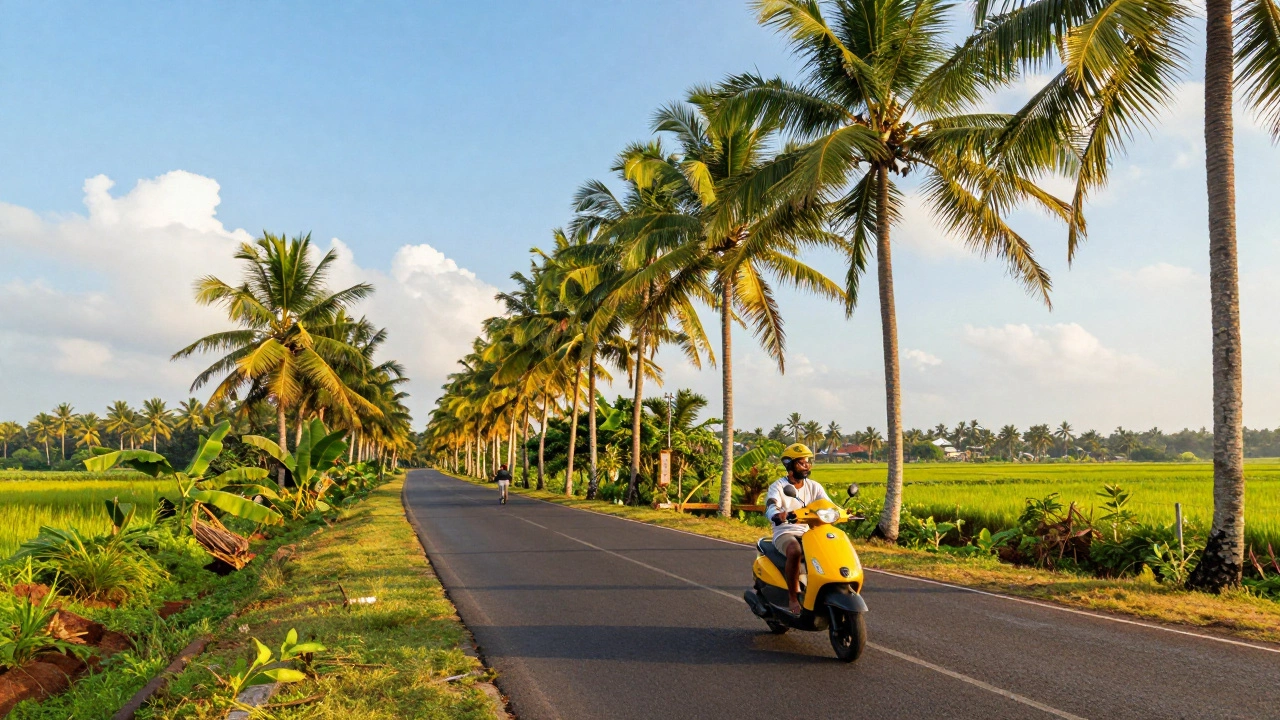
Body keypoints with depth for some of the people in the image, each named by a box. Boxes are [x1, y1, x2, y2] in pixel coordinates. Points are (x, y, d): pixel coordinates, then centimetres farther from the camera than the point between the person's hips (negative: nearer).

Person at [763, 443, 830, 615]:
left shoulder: (814, 487, 12)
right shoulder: (777, 487, -3)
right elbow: (770, 510, -21)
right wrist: (780, 516, -45)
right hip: (785, 533, -4)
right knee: (795, 551, -37)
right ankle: (793, 599, -26)